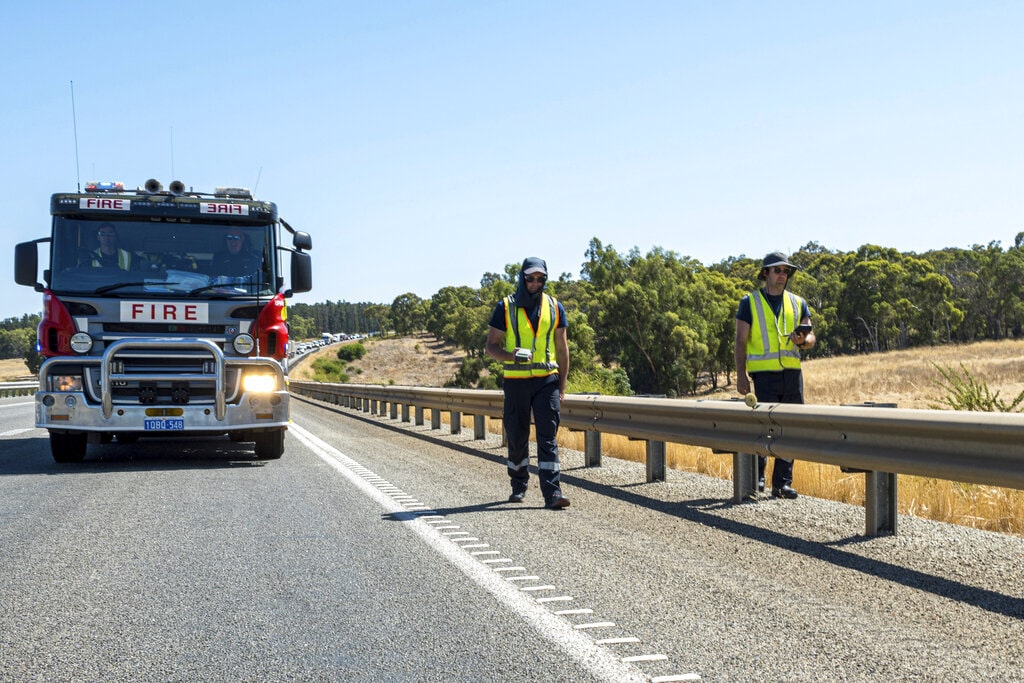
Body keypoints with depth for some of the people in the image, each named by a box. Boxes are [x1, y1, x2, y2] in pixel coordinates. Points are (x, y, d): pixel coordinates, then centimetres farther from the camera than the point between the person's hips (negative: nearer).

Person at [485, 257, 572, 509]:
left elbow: (562, 349, 11)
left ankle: (552, 493, -12)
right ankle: (519, 486, 27)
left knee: (548, 437, -7)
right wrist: (510, 355, -20)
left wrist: (562, 386, 7)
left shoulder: (555, 308, 7)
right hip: (516, 381, 0)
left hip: (547, 381, 0)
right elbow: (491, 346, 1)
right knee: (517, 437, 9)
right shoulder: (506, 307, 0)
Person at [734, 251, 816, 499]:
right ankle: (756, 475, 9)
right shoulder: (750, 302, 5)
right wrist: (740, 375, -7)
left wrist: (802, 341, -14)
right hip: (764, 374, -4)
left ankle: (783, 483, 9)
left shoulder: (798, 304, 15)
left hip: (793, 373, 4)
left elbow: (811, 338, 11)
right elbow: (741, 341, 1)